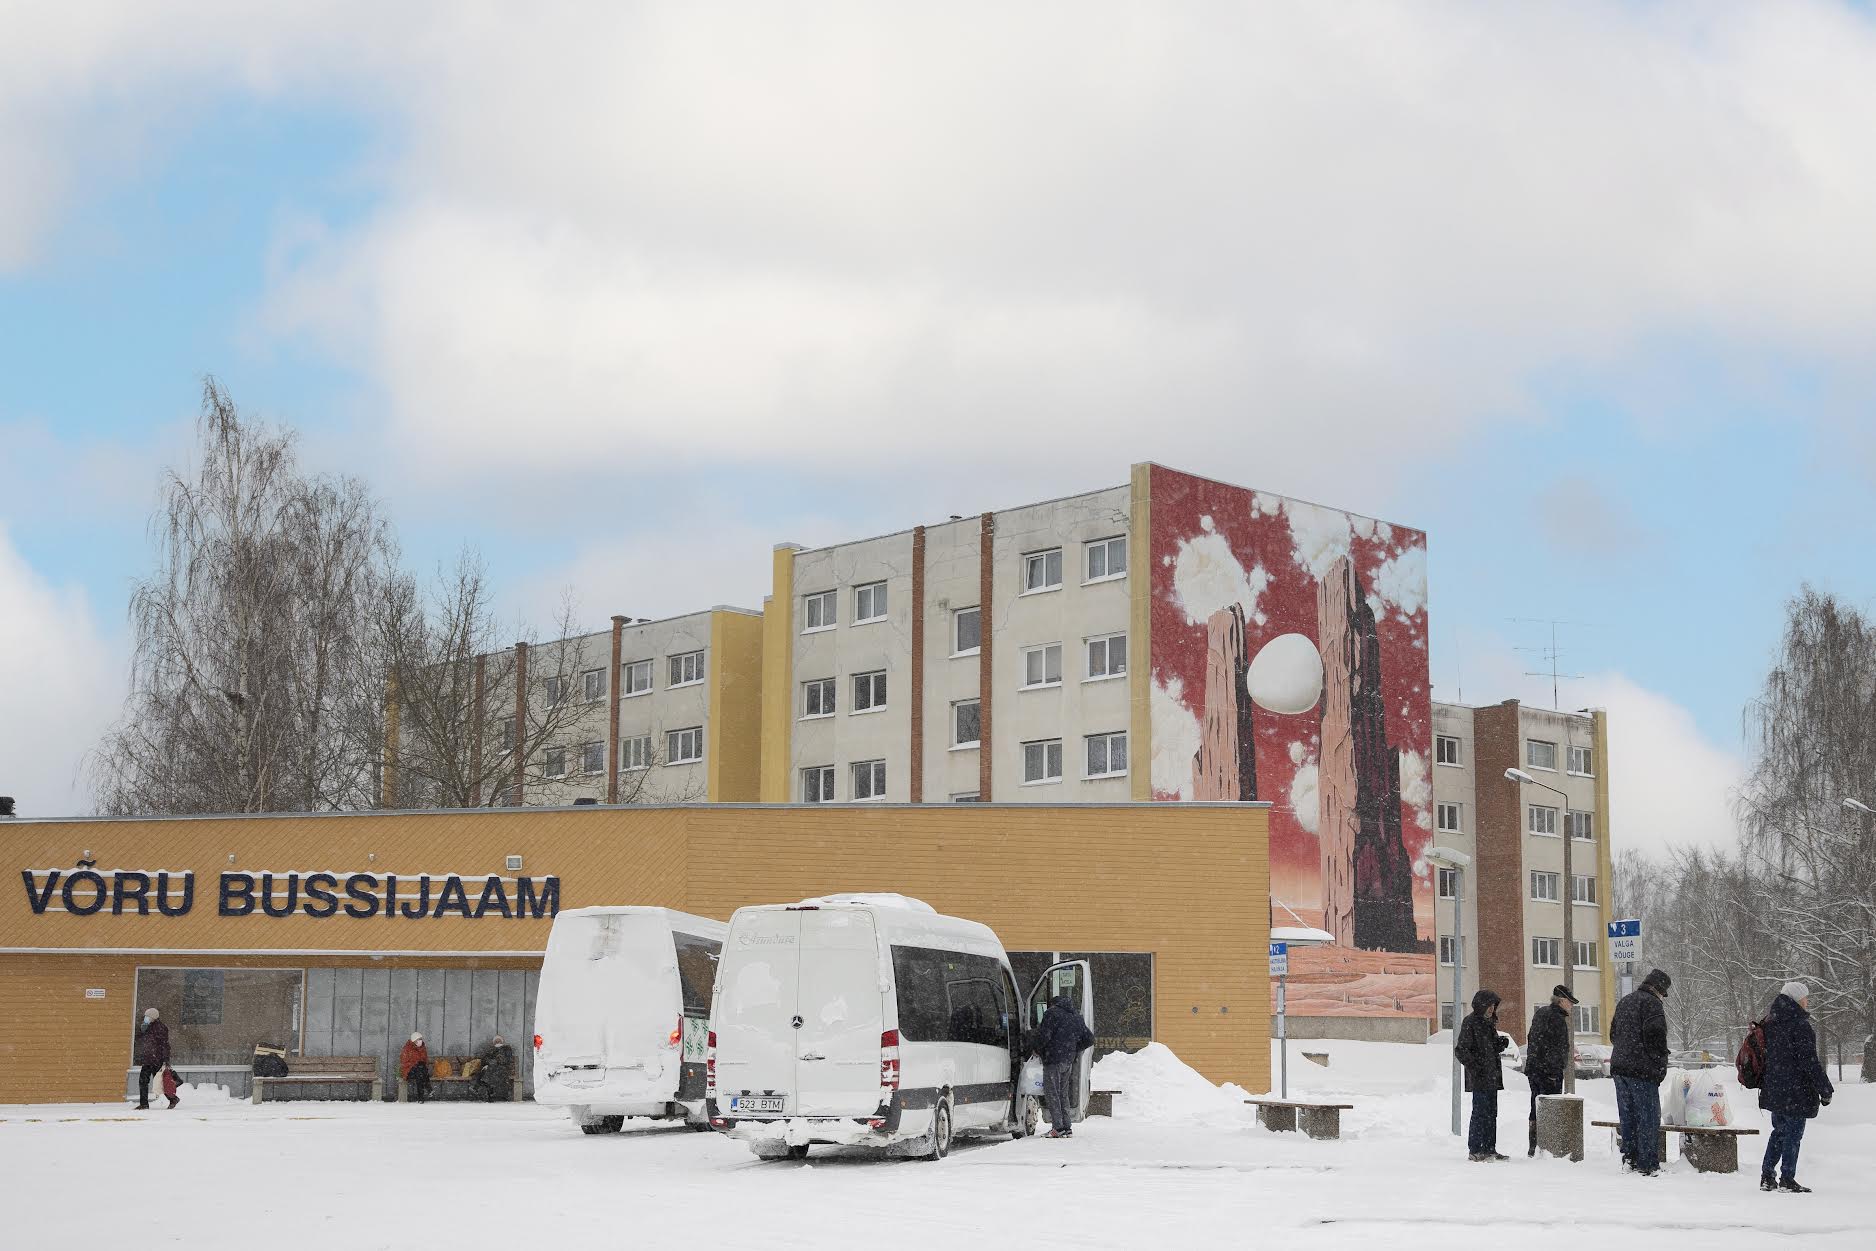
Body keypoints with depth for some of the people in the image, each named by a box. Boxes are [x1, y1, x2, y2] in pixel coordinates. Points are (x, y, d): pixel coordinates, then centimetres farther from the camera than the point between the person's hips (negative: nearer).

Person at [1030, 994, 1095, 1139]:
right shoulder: (1077, 1018, 16)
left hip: (1053, 1060, -7)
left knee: (1051, 1093, -3)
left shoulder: (1052, 1014, -6)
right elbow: (1089, 1039, 16)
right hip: (1069, 1061, 7)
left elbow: (1044, 1035, -16)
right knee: (1063, 1093, 15)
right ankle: (1068, 1128, 12)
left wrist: (1036, 1049, 1)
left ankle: (1058, 1128, -10)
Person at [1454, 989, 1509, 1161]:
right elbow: (1461, 1049, -14)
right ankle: (1474, 1150, -3)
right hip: (1479, 1077, -9)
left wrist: (1501, 1042, 5)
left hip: (1492, 1076, 9)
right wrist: (1474, 1067, -19)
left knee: (1491, 1113, 11)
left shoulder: (1489, 1022, 16)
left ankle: (1489, 1149, 17)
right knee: (1480, 1112, -8)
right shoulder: (1471, 1022, -11)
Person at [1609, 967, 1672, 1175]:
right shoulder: (1651, 1002, -9)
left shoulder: (1624, 1001, 19)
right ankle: (1647, 1165, -7)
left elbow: (1613, 1033, 24)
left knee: (1627, 1117, 14)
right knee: (1648, 1118, -5)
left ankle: (1629, 1158, 15)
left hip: (1619, 1067, 8)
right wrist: (1660, 1067, -11)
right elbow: (1655, 1035, -17)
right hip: (1642, 1071, -8)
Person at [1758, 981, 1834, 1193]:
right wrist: (1825, 1089, -11)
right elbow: (1810, 1062, -17)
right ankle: (1787, 1179, 3)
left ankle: (1767, 1177, 17)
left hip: (1773, 1089, 8)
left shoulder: (1770, 1023, 10)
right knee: (1793, 1133, 0)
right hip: (1796, 1092, -8)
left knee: (1779, 1131, 17)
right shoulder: (1800, 1026, -16)